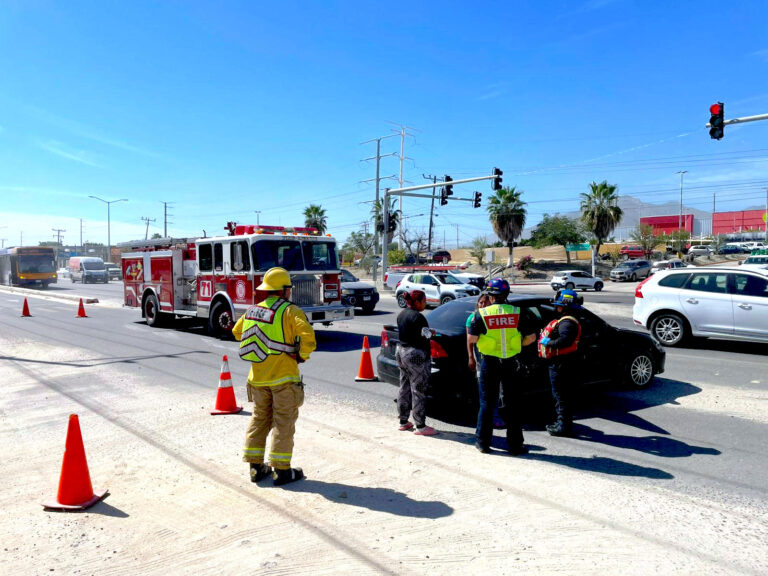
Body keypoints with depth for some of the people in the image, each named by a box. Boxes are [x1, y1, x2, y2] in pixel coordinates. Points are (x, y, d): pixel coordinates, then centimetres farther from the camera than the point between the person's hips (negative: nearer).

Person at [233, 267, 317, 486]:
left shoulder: (253, 310, 7)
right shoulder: (290, 311, -13)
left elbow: (237, 331, 22)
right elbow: (307, 336, -25)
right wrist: (302, 356, -8)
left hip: (257, 376, 6)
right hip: (283, 377, -6)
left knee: (260, 418, 17)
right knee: (284, 421, 4)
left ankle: (256, 466, 21)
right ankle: (281, 470, 8)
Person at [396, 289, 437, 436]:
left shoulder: (401, 315, 9)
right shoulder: (417, 317, -18)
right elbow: (425, 336, -17)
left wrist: (427, 333, 9)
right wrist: (431, 333, 5)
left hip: (401, 352, 9)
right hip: (416, 355, -9)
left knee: (404, 388, 16)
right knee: (418, 391, -3)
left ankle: (403, 421, 25)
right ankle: (420, 426, 3)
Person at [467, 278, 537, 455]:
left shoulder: (482, 313, -7)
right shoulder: (517, 313, -1)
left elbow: (471, 339, -7)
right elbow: (531, 337, -1)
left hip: (489, 363, -1)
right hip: (510, 363, 1)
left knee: (487, 403, 10)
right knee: (512, 404, 10)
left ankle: (483, 442, 16)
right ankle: (515, 445, 15)